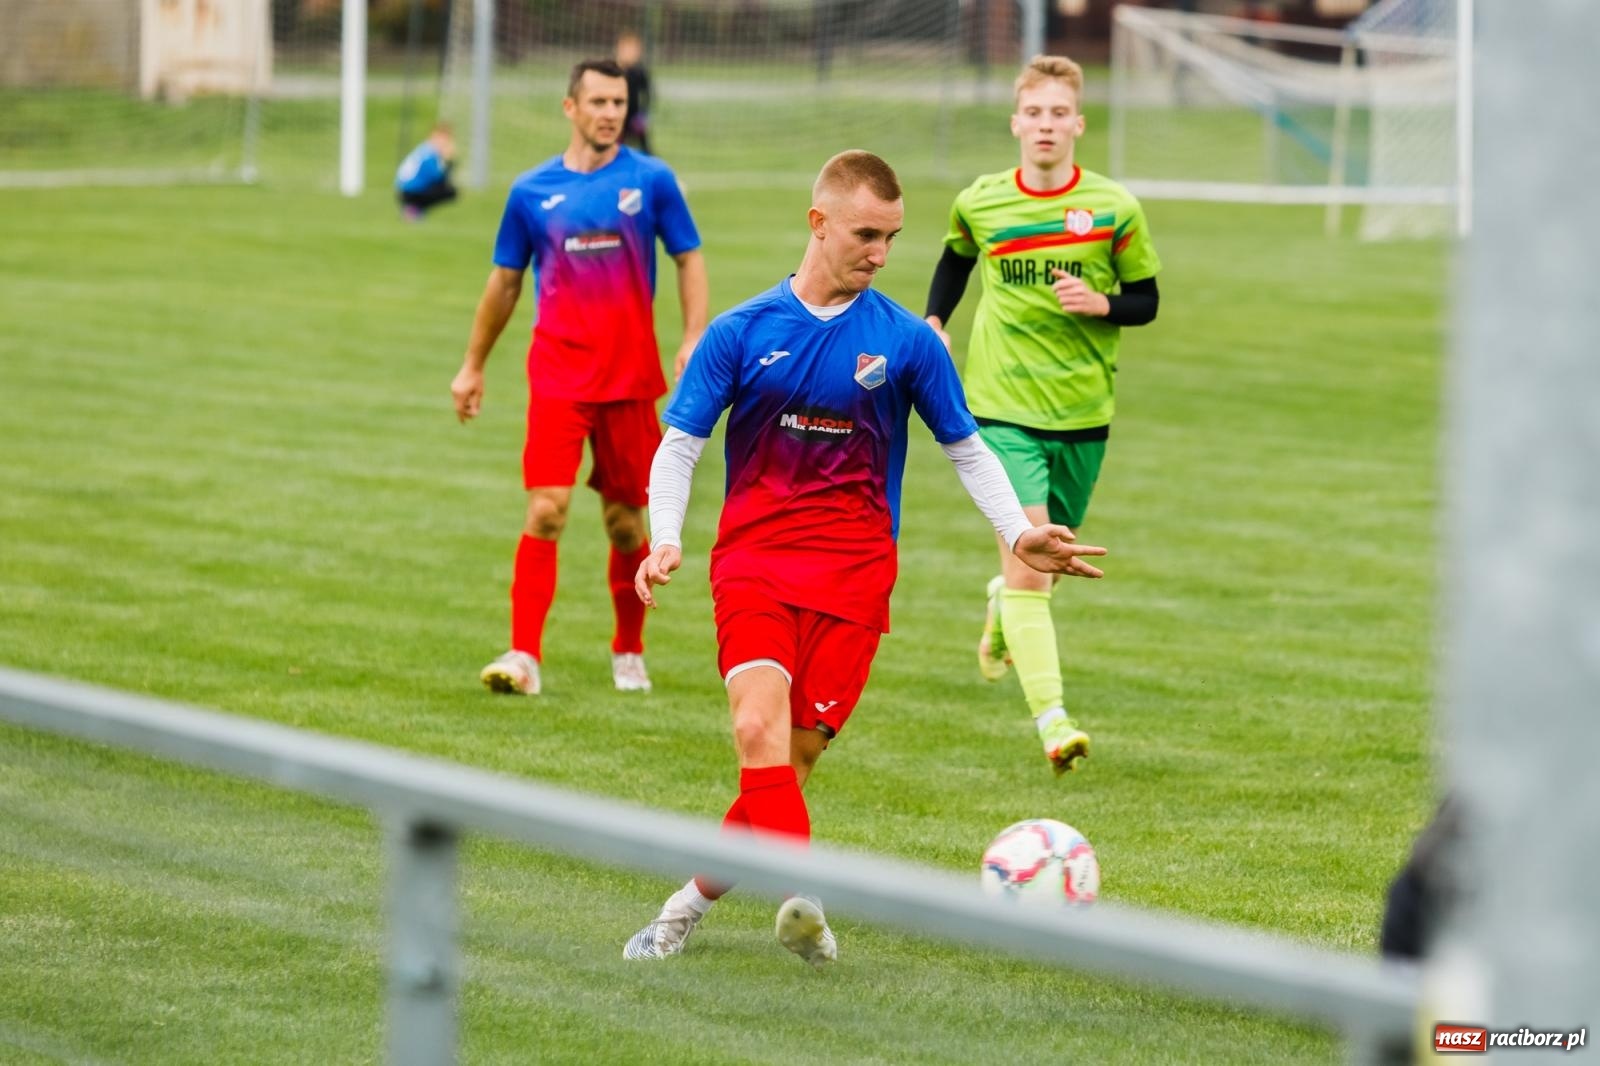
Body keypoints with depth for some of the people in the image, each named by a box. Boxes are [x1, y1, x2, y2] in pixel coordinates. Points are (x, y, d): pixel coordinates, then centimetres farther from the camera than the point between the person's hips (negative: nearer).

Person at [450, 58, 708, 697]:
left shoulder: (650, 180, 2)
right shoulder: (532, 192, 5)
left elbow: (689, 260, 6)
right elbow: (505, 282, 15)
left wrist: (695, 338, -8)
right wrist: (473, 366, 18)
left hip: (631, 375, 0)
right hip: (558, 374, 0)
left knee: (626, 519, 8)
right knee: (546, 511, -12)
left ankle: (629, 651, 25)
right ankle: (525, 656, -14)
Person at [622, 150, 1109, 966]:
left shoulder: (907, 341, 4)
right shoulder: (741, 332, 3)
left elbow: (966, 448, 13)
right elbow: (679, 444, 4)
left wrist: (1018, 535, -2)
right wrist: (665, 540, -13)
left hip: (854, 571, 1)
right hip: (754, 560, -1)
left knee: (797, 755, -3)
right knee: (759, 729, -23)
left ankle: (693, 900, 15)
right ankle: (798, 898, -33)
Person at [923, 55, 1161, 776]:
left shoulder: (1114, 209, -3)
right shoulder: (979, 204, 0)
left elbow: (1146, 301, 5)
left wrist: (1101, 304, -15)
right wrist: (934, 324, 11)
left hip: (1083, 411, 2)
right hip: (1003, 407, -2)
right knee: (1026, 556, -17)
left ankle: (1003, 610, 53)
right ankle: (1051, 718, -22)